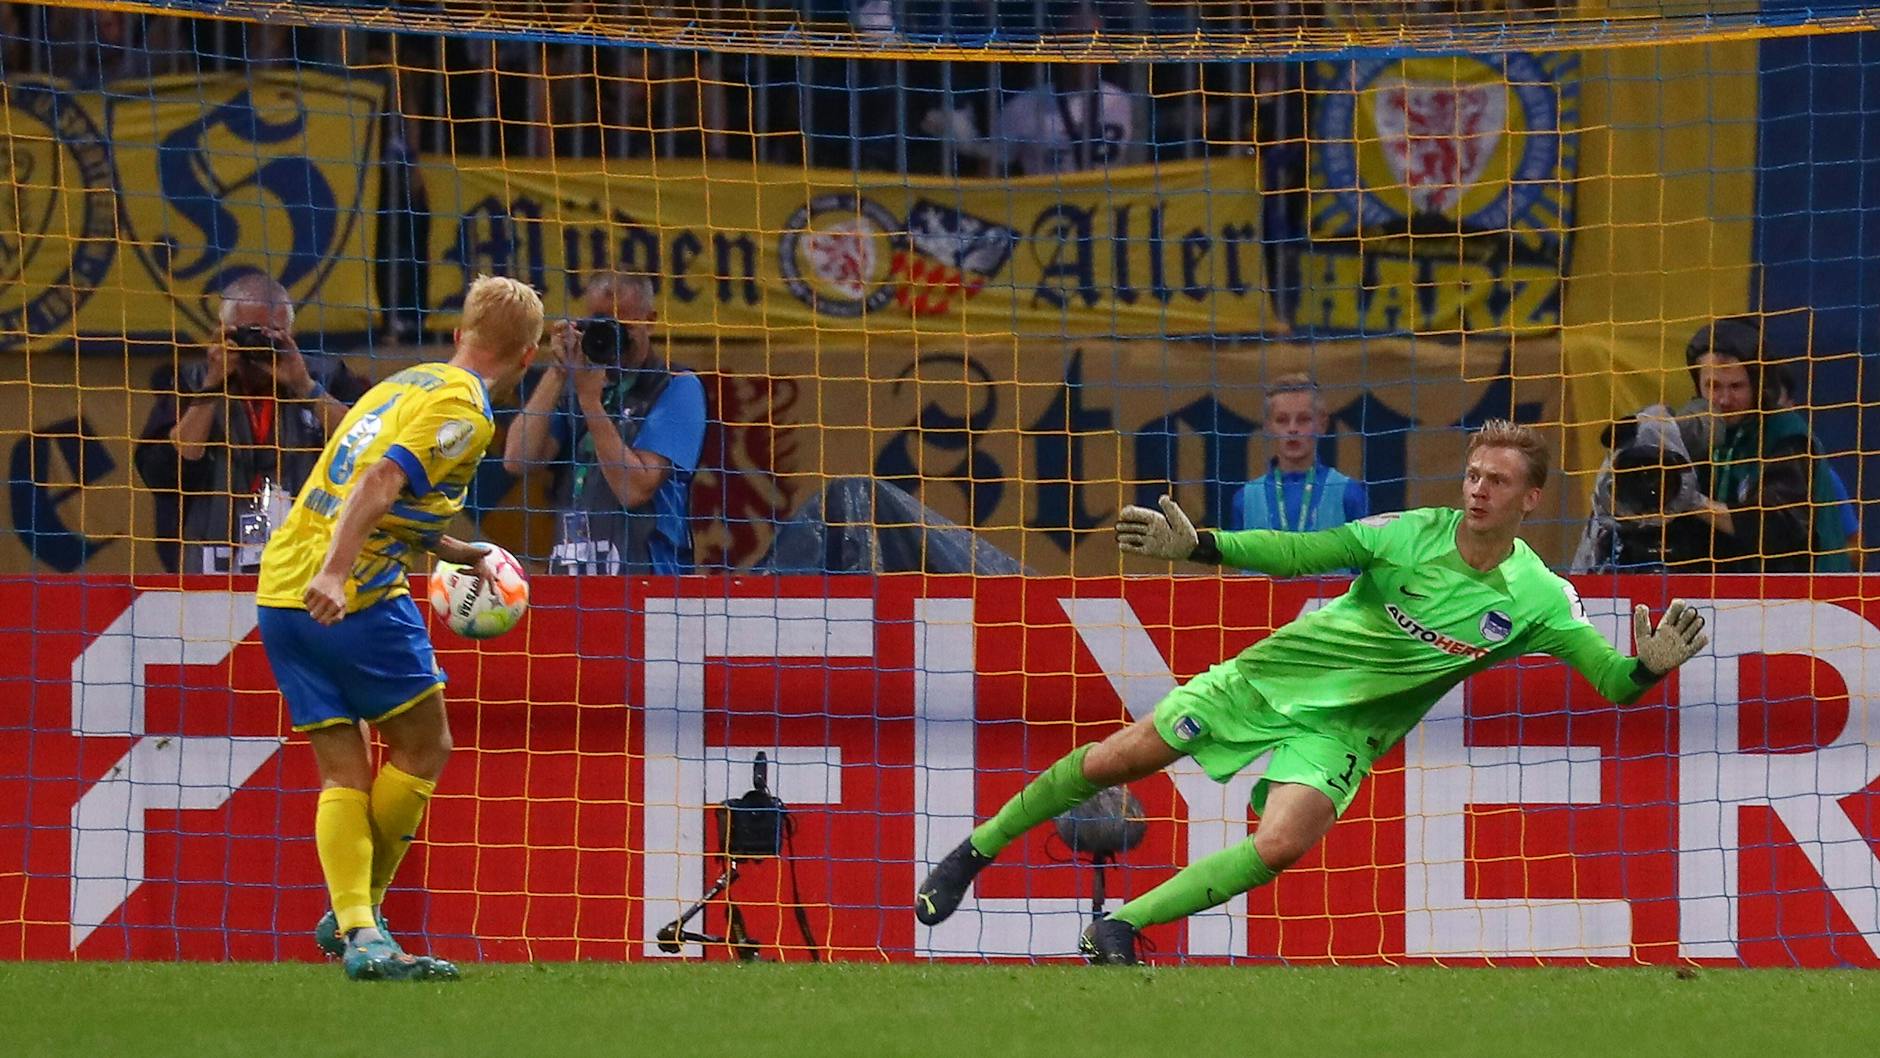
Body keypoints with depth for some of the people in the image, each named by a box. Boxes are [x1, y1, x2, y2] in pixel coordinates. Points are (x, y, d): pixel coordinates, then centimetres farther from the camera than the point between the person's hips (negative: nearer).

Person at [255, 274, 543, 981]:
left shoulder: (403, 384, 21)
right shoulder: (461, 407, -6)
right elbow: (380, 482, -21)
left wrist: (466, 554, 42)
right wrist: (334, 574, -30)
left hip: (282, 593, 8)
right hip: (352, 596, -8)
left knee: (344, 774, 6)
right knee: (424, 747, 7)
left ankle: (355, 932, -5)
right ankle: (360, 911, 9)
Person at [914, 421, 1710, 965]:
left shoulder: (1539, 600, -14)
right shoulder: (1413, 533, -14)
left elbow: (1614, 682, -15)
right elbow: (1299, 553, -14)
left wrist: (1650, 665, -38)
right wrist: (1195, 545, -24)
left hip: (1341, 729, 0)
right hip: (1274, 672, 0)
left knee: (1281, 846, -27)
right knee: (1111, 762, 0)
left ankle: (1120, 925, -13)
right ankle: (976, 851, 23)